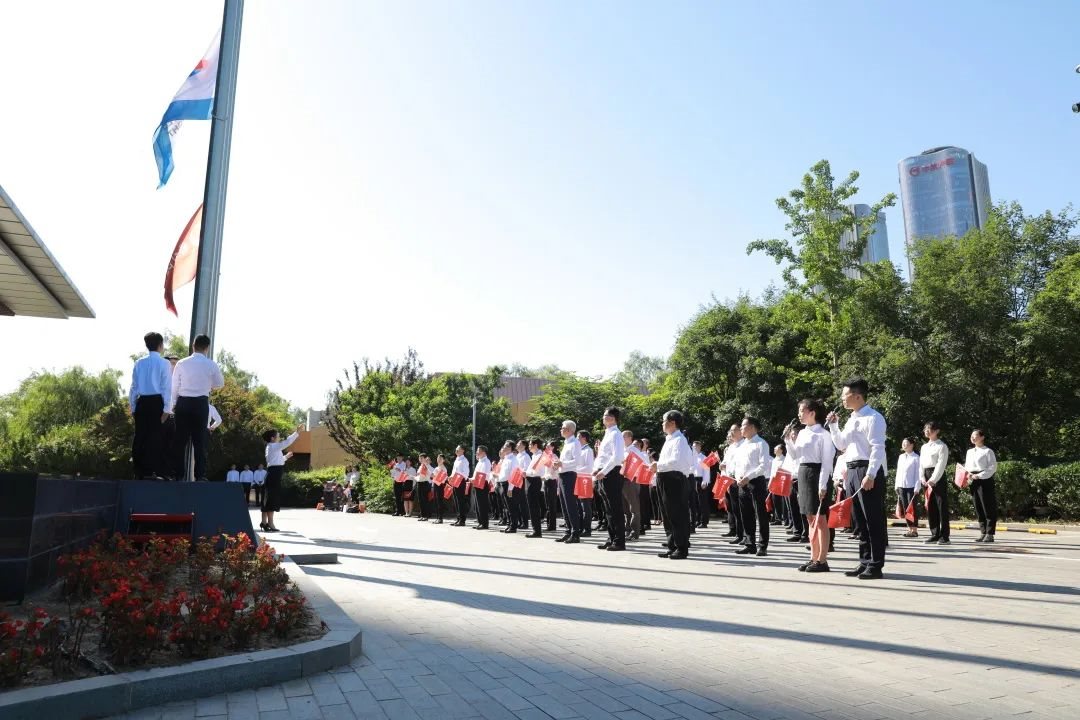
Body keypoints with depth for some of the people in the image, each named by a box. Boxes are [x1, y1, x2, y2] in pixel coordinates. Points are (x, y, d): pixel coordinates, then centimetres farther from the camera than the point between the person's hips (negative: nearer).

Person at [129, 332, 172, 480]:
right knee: (155, 436, 0)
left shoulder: (139, 363, 8)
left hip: (142, 402, 4)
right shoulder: (164, 363, -3)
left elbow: (134, 387, 8)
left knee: (140, 436, 9)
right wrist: (166, 408, -6)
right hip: (157, 402, -4)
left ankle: (139, 471, 14)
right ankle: (149, 472, -1)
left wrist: (133, 407, 15)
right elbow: (166, 387, -7)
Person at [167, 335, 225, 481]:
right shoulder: (211, 365, -2)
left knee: (180, 440, 8)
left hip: (183, 403, 1)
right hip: (201, 404, -1)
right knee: (199, 440, 4)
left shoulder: (181, 364, 0)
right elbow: (220, 384, 14)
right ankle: (200, 475, 1)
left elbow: (174, 387, 3)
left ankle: (178, 474, 10)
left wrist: (170, 409, 12)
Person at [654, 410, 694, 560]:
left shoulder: (679, 439, -12)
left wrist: (659, 465, -20)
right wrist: (657, 467, 10)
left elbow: (676, 461, -24)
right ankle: (673, 547, 20)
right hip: (668, 480, 10)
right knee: (671, 515, 13)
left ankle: (682, 549, 1)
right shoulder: (669, 440, 18)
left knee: (679, 515, -4)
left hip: (675, 479, -10)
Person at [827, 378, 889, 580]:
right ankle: (864, 562, 20)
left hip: (868, 471, -9)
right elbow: (841, 444, 25)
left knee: (873, 521, -4)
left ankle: (875, 566, 1)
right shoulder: (851, 419, 17)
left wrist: (870, 475, -23)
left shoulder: (873, 417, -10)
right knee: (859, 521, 12)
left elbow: (878, 448, -17)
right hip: (852, 471, 9)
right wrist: (833, 425, 12)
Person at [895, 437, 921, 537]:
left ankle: (915, 530, 2)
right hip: (901, 486, 6)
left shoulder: (915, 458, -5)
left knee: (912, 508, -3)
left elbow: (917, 474, -8)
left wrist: (917, 488, -12)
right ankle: (910, 528, 12)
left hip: (911, 487, -6)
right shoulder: (901, 457, 13)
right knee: (905, 509, 6)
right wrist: (896, 485, 12)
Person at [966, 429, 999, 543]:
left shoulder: (988, 451, -4)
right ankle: (983, 533, 14)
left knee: (988, 508, -4)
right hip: (973, 482, 7)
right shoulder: (969, 452, 16)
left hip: (985, 481, -7)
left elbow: (993, 467, -10)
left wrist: (979, 476, -17)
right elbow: (966, 466, 20)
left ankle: (990, 534, 0)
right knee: (978, 509, 8)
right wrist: (967, 474, 0)